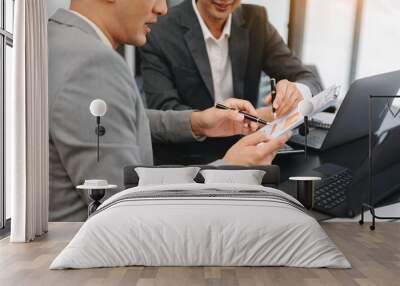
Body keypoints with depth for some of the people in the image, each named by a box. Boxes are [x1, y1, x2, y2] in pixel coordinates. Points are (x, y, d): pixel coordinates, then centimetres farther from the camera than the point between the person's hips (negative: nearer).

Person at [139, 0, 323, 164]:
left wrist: (296, 91, -25)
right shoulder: (159, 33, -10)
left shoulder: (256, 20, 2)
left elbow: (310, 82, 0)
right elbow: (163, 112, -18)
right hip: (185, 159, -3)